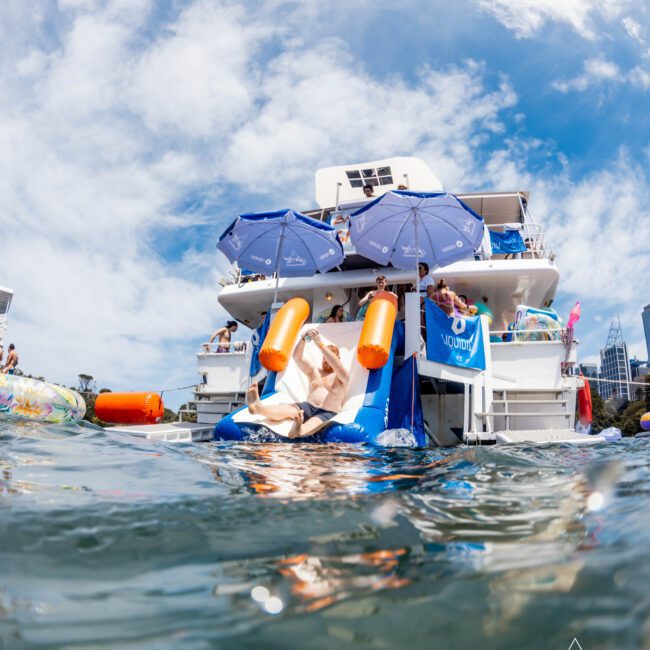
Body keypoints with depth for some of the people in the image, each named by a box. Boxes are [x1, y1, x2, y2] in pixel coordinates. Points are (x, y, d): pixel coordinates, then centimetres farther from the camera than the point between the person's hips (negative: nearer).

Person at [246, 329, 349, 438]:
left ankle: (298, 431, -76)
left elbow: (338, 367, -17)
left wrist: (320, 344, -23)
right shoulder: (314, 371, 23)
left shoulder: (342, 376, 8)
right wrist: (303, 340, -12)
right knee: (287, 409, -28)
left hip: (327, 413, -4)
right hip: (308, 407, 4)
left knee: (314, 423, -40)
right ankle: (258, 407, -58)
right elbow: (297, 357, 8)